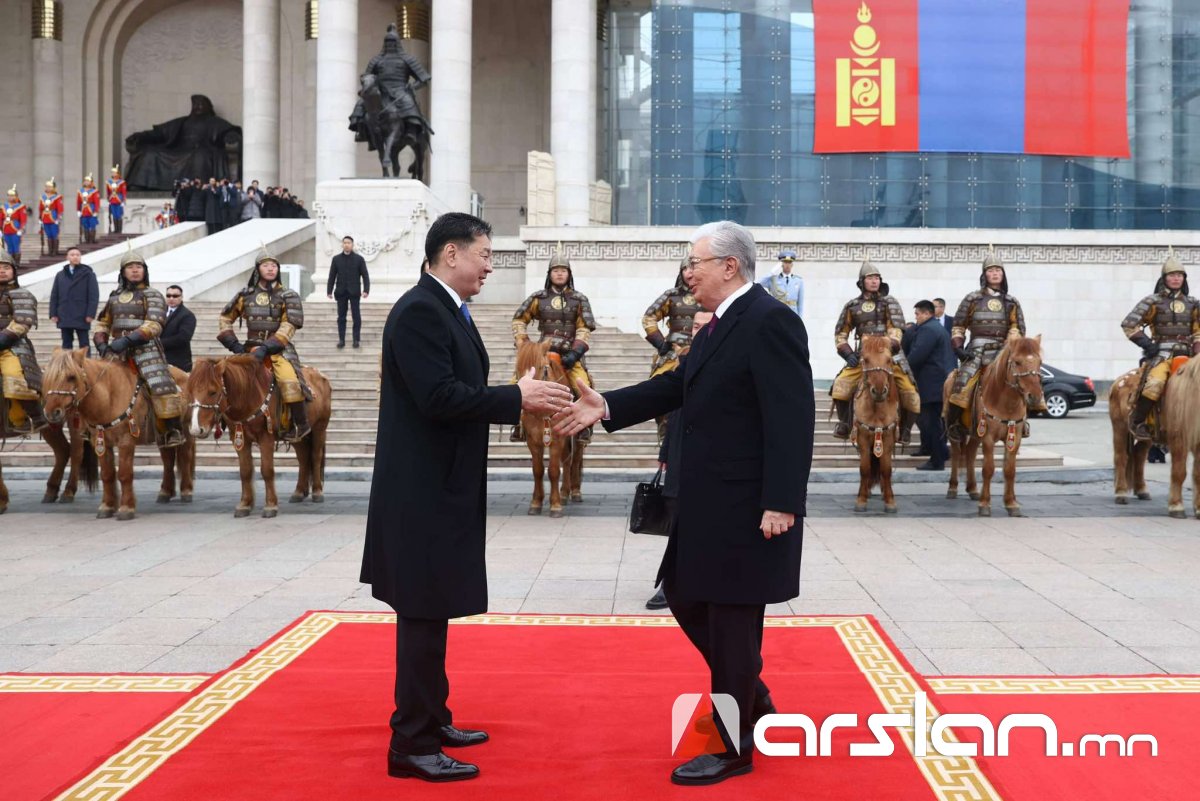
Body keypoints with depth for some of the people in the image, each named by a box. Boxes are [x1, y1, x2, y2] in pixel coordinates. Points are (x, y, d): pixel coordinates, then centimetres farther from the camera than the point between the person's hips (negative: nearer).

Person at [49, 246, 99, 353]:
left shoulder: (88, 274, 2)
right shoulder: (60, 276, 14)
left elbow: (94, 296, -4)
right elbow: (54, 296, 14)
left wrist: (90, 314, -12)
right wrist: (53, 314, 3)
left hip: (82, 318, -4)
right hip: (64, 318, 4)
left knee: (84, 345, 0)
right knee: (66, 345, 7)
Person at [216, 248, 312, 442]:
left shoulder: (287, 296, 1)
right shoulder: (245, 295, 9)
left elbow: (288, 328, -8)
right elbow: (226, 318, 19)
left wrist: (266, 347, -20)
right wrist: (233, 344, 6)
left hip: (278, 350, -4)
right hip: (252, 349, 4)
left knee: (289, 380, -28)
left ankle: (300, 424, -17)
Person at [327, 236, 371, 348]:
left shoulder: (359, 259, 2)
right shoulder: (336, 259, 7)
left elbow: (365, 275, 0)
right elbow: (332, 276, 7)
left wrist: (366, 290, -10)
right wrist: (329, 291, 1)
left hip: (354, 292, -1)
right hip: (341, 292, 1)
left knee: (356, 317, 0)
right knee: (341, 317, 3)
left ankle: (356, 339, 6)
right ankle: (341, 340, 7)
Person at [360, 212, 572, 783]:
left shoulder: (447, 311, 14)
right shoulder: (419, 311, -17)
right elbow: (439, 397, -26)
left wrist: (523, 400, -1)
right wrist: (517, 398, -19)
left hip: (443, 487, 10)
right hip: (422, 490, -10)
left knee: (430, 612, 17)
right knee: (423, 615, -5)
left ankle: (431, 720, 28)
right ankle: (412, 745, 1)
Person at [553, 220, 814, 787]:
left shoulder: (770, 321, -17)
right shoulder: (720, 325, 13)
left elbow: (792, 418, -22)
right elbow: (677, 387, 14)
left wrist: (780, 503, -25)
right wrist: (606, 407, 3)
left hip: (748, 507, -10)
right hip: (709, 504, 10)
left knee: (731, 621, 0)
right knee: (686, 597, 17)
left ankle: (733, 749, 14)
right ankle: (751, 698, 34)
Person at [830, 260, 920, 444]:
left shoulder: (889, 302, 3)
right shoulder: (852, 306, 8)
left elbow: (896, 328, -7)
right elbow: (841, 333, 12)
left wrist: (890, 346, -25)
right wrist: (848, 353, -3)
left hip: (890, 355, -1)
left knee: (910, 392, -13)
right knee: (840, 386, -18)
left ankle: (905, 429, 8)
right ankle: (844, 425, -1)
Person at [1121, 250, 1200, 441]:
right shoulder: (1153, 302, 4)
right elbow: (1128, 324, -1)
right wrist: (1146, 343, -8)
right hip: (1161, 352, -5)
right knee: (1155, 382, -32)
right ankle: (1137, 421, -18)